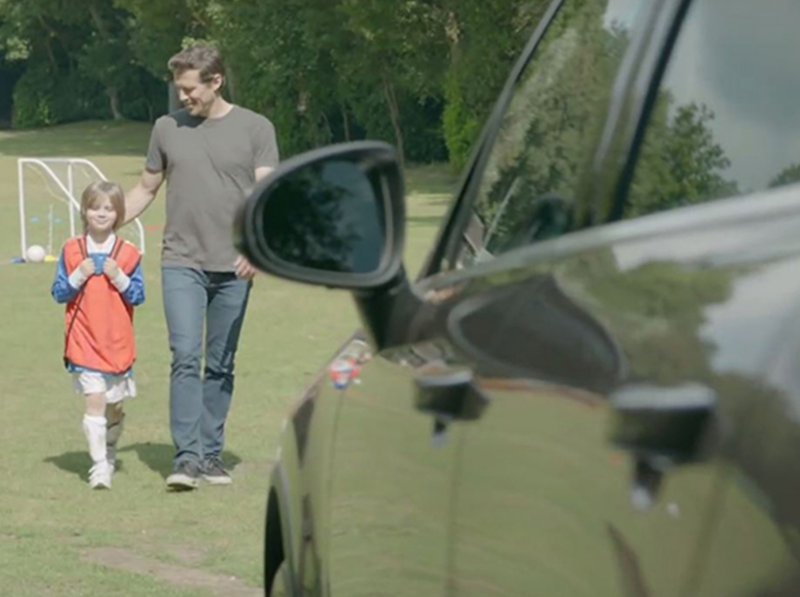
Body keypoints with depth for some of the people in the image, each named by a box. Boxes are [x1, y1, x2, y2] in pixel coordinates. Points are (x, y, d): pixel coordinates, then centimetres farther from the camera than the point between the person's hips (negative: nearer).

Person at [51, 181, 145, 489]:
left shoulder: (128, 253, 0)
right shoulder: (71, 250, 0)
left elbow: (138, 296, -1)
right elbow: (58, 293, 1)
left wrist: (119, 277, -16)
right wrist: (78, 276, -15)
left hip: (118, 344, 2)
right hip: (84, 343, -2)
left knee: (114, 406, 14)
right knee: (95, 400, -15)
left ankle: (109, 455, 37)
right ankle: (99, 465, -13)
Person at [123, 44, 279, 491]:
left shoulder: (255, 129, 4)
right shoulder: (168, 128, 9)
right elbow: (146, 190, 18)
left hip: (233, 267, 0)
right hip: (182, 263, 0)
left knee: (221, 366, 6)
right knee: (186, 358, -11)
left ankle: (212, 455, 14)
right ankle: (187, 457, -14)